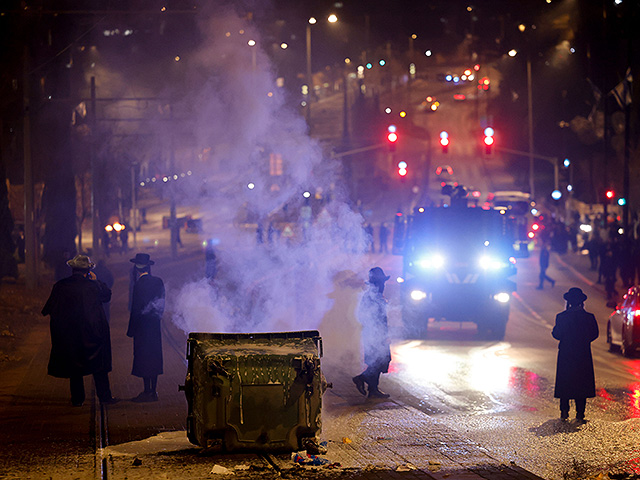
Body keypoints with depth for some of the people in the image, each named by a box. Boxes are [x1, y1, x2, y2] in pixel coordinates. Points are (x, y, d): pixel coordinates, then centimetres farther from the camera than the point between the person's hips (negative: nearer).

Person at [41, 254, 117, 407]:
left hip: (68, 335, 2)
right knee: (99, 366, 9)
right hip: (92, 333, -2)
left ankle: (77, 398, 11)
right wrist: (96, 280, 8)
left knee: (74, 366, 11)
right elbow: (107, 295, 6)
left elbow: (49, 309, 2)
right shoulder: (92, 286, -12)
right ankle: (104, 395, 10)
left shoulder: (59, 287, -6)